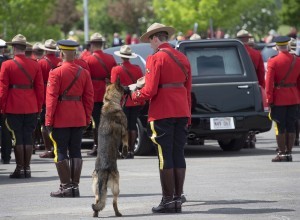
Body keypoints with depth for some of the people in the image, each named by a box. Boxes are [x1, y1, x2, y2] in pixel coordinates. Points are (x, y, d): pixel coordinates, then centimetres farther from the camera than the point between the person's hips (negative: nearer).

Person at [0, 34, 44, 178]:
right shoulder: (35, 65, 3)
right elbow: (40, 88, 5)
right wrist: (39, 107, 13)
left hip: (13, 108, -3)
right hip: (31, 108, 3)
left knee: (17, 138, 1)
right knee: (28, 137, 7)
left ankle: (20, 169, 1)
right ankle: (27, 168, 8)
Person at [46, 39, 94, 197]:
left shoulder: (56, 73, -10)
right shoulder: (84, 73, 5)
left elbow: (51, 98, -12)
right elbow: (89, 97, 5)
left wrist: (48, 121, -9)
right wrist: (87, 118, 12)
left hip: (60, 119, -5)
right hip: (79, 119, 5)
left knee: (61, 153, 1)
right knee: (76, 152, 9)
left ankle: (66, 187, -2)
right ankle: (75, 186, 9)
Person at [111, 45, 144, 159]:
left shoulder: (116, 70, -8)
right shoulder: (137, 69, 4)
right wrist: (141, 101, 13)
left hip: (123, 101, -3)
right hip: (135, 102, 3)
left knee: (125, 126, 0)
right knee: (133, 125, 8)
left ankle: (126, 150, -4)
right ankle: (131, 150, 7)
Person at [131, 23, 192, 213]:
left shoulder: (156, 58, -10)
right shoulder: (182, 58, 13)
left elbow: (150, 90, -15)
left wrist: (135, 95, 4)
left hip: (162, 114, -7)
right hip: (182, 113, 7)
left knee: (165, 157, -3)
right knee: (178, 155, 8)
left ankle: (168, 201, -1)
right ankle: (178, 199, 9)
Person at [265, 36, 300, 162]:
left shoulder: (273, 62, -10)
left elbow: (269, 82, -12)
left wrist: (269, 100, -7)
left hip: (279, 99, -4)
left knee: (280, 128, 1)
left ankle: (282, 154, 2)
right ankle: (289, 153, 9)